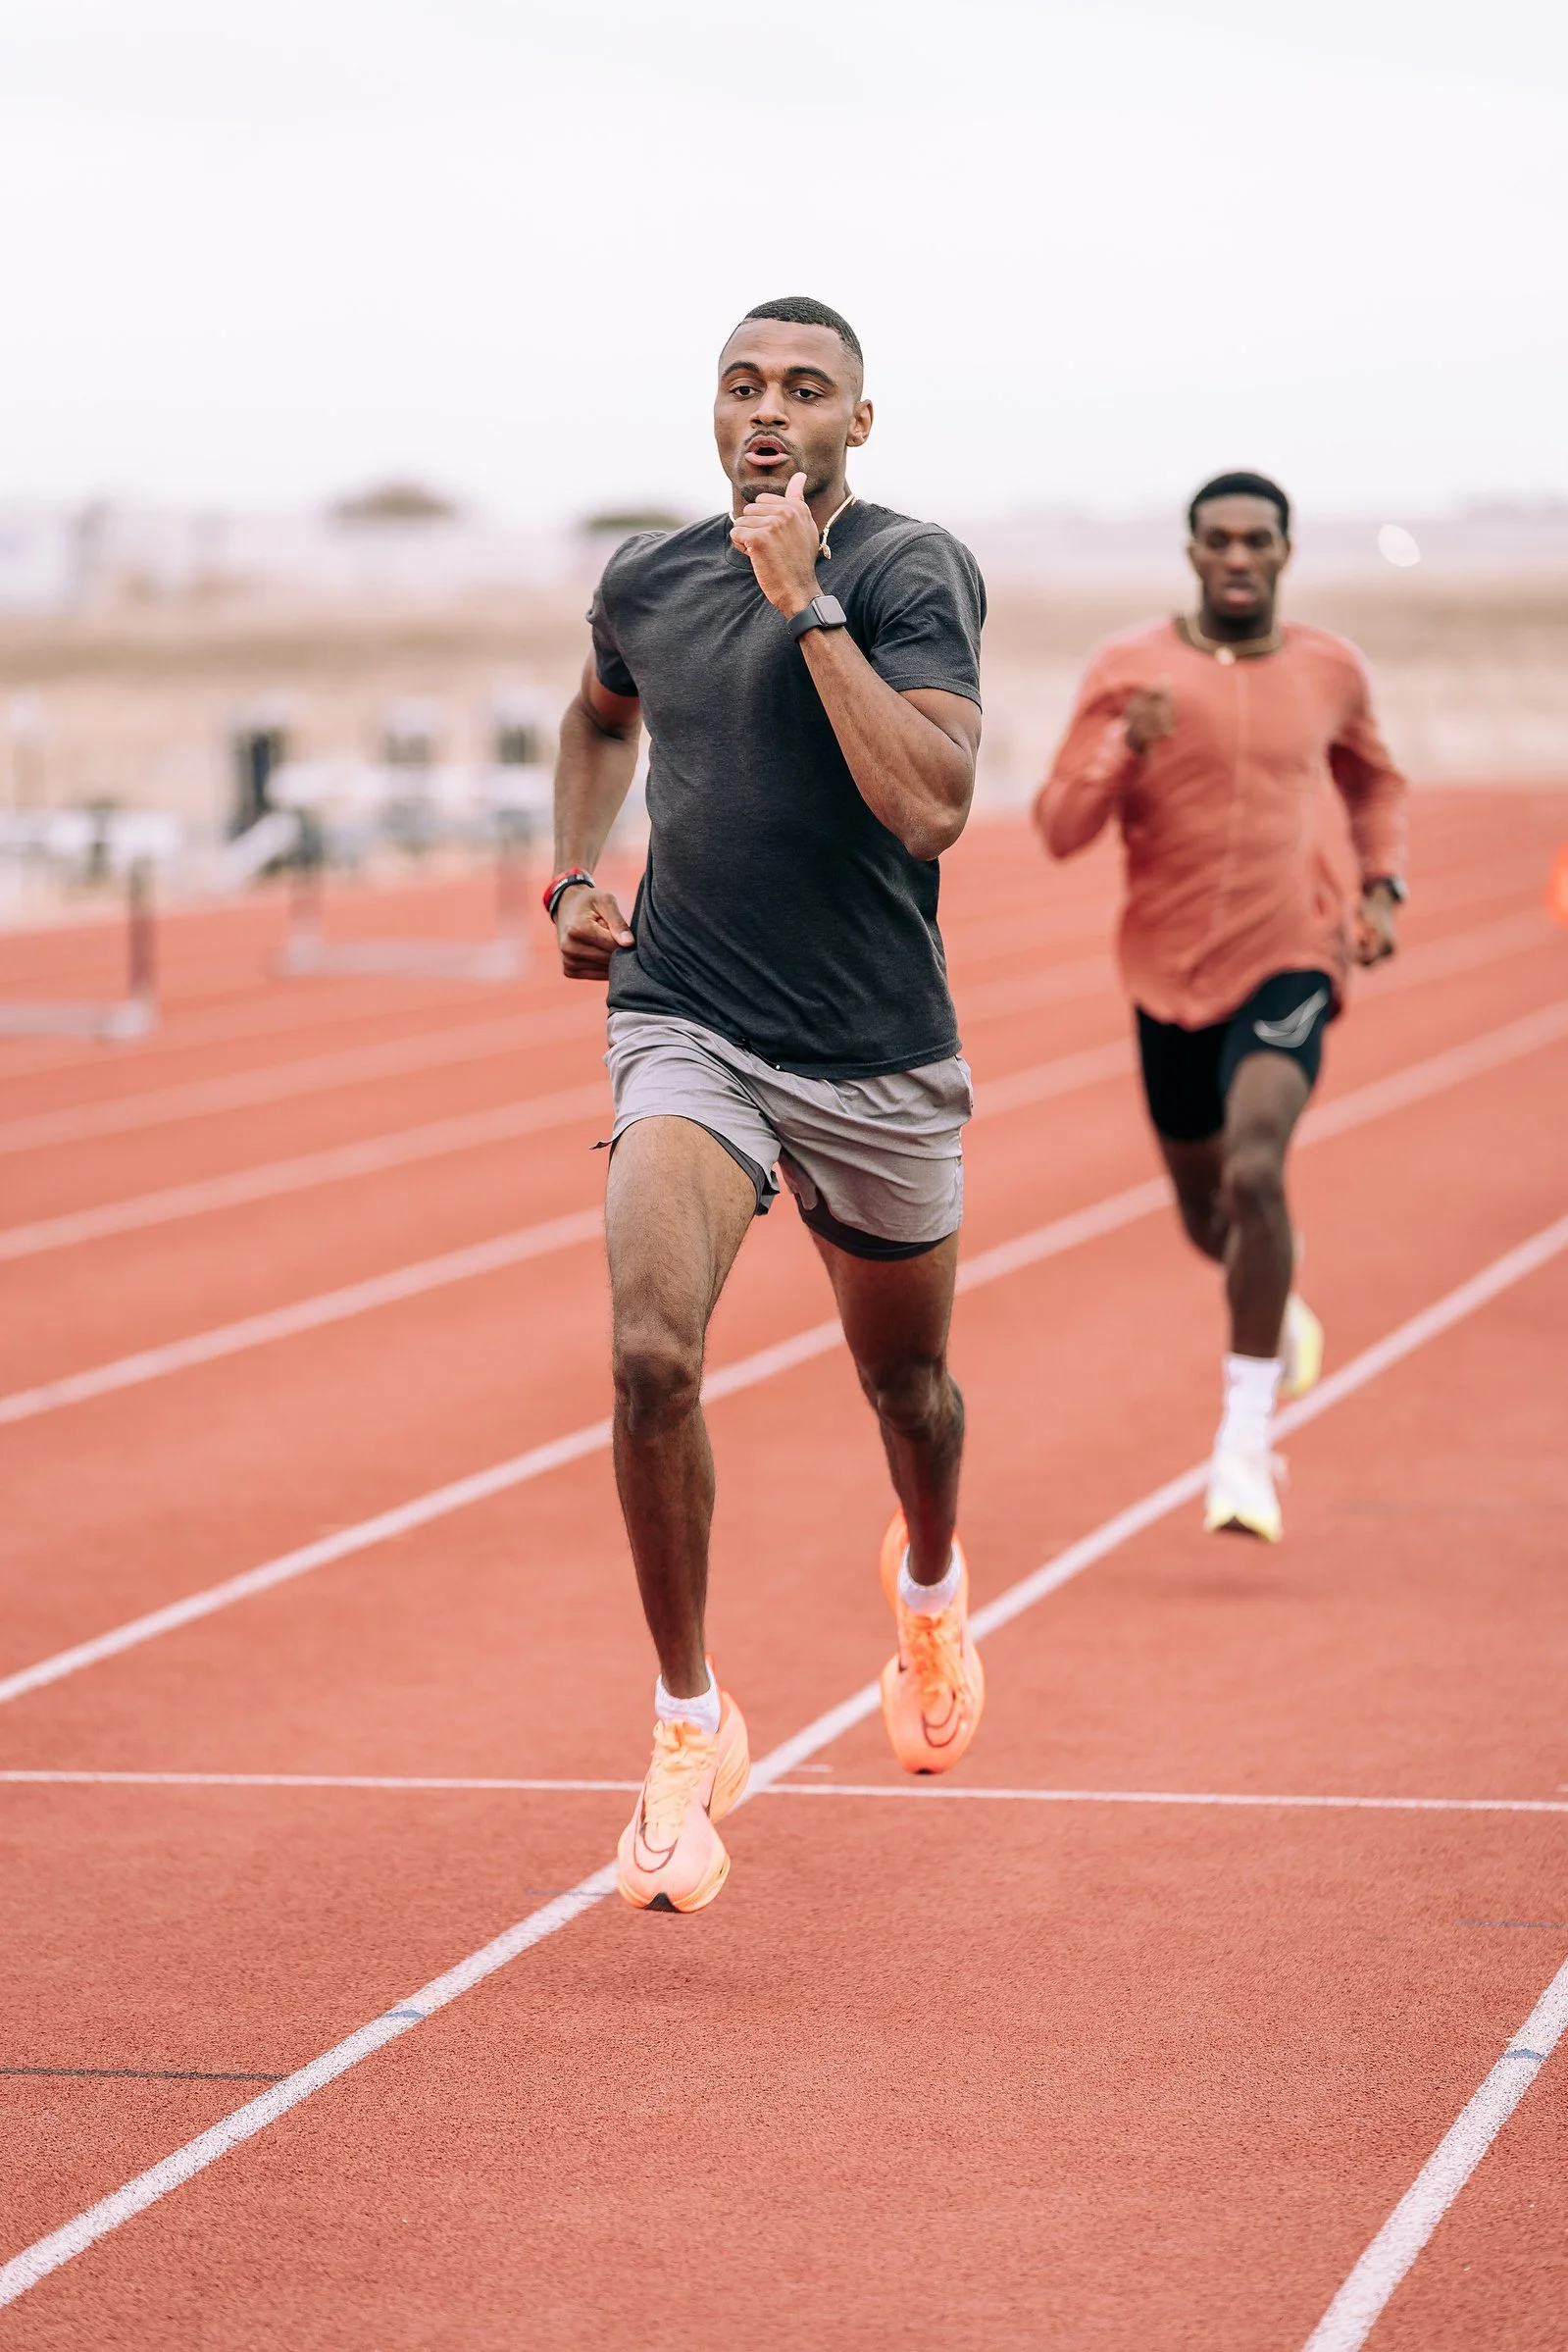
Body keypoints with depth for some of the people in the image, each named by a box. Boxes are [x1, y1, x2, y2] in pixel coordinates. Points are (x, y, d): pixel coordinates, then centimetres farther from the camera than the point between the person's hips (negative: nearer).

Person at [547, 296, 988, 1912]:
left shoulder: (914, 572, -10)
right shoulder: (645, 581, 4)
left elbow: (930, 807, -24)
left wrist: (808, 604, -24)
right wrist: (574, 876, 13)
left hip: (877, 1053, -1)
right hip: (686, 1030, 1)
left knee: (904, 1383, 18)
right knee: (652, 1353, -22)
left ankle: (928, 1580, 54)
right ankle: (688, 1722, -7)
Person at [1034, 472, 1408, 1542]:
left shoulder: (1329, 670, 3)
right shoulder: (1129, 668, -3)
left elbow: (1375, 782, 23)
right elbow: (1061, 829, -6)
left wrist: (1380, 886, 7)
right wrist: (1126, 750, -24)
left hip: (1290, 964, -2)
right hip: (1172, 973, 2)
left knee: (1254, 1173, -25)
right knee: (1210, 1220, 16)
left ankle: (1247, 1435, -18)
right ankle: (1279, 1305, 53)